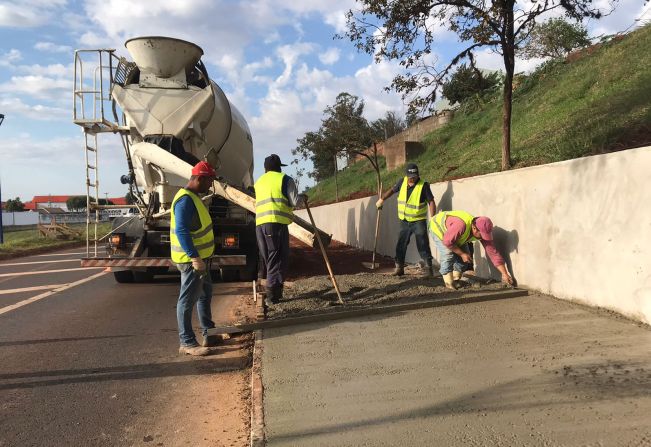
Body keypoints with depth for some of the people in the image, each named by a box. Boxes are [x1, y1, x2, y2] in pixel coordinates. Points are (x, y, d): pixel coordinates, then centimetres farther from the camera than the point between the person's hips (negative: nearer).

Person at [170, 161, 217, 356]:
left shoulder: (193, 196, 13)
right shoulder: (185, 200, -20)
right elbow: (181, 231, -27)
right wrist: (195, 257, -29)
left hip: (200, 257, 11)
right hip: (191, 260, -11)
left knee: (205, 294, 19)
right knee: (188, 300, -3)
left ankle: (209, 334, 32)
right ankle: (187, 343, 6)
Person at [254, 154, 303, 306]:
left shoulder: (258, 182, 24)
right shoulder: (285, 179, 6)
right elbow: (294, 202, -2)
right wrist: (302, 197, 20)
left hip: (260, 223, 6)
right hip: (277, 222, -5)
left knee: (266, 258, 15)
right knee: (277, 259, -2)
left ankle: (271, 291, 22)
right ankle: (272, 296, -4)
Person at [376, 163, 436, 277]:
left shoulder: (423, 185, -15)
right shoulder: (402, 182, -2)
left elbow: (431, 202, -14)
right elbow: (392, 190, 17)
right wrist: (382, 199, 16)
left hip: (419, 221, -5)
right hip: (404, 221, 5)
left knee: (423, 245, -6)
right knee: (401, 245, 8)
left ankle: (428, 268, 3)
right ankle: (399, 267, 18)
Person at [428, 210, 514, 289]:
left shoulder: (483, 231, -24)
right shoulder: (461, 225, -45)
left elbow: (493, 252, -21)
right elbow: (447, 241, -35)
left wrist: (504, 274, -22)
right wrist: (462, 254, -27)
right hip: (438, 228, -6)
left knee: (465, 258, -3)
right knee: (448, 255, -22)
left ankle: (455, 280, 13)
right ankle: (449, 285, -10)